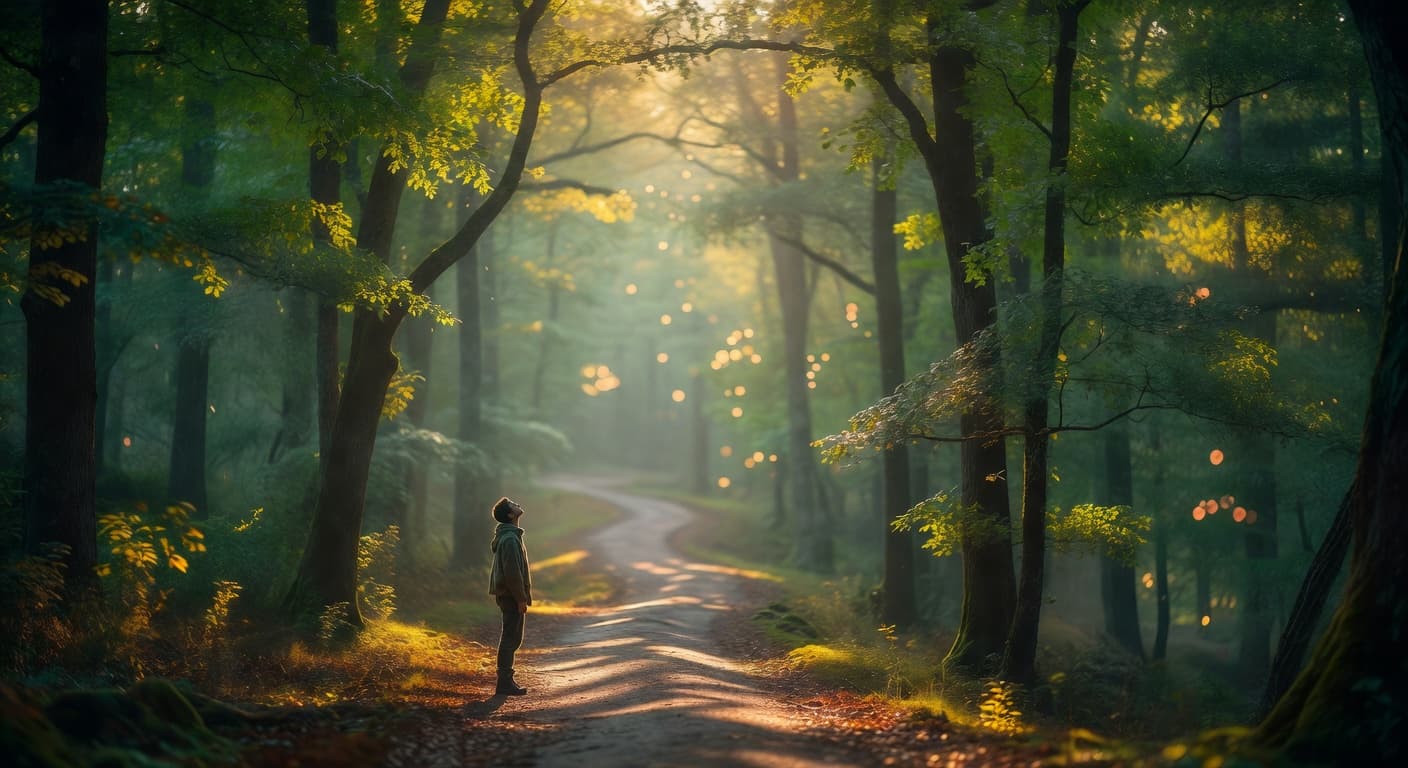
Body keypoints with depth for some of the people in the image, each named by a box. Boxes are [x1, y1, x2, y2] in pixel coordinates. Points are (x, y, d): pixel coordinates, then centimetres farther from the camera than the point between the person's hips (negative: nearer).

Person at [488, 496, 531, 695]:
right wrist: (521, 598, -19)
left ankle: (506, 680, 20)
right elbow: (512, 572, -22)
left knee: (512, 638, 15)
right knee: (511, 638, -7)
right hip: (511, 595, -10)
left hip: (507, 594, 10)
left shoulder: (507, 536, 16)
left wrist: (523, 596, 21)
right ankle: (505, 684, -4)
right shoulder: (510, 539, -18)